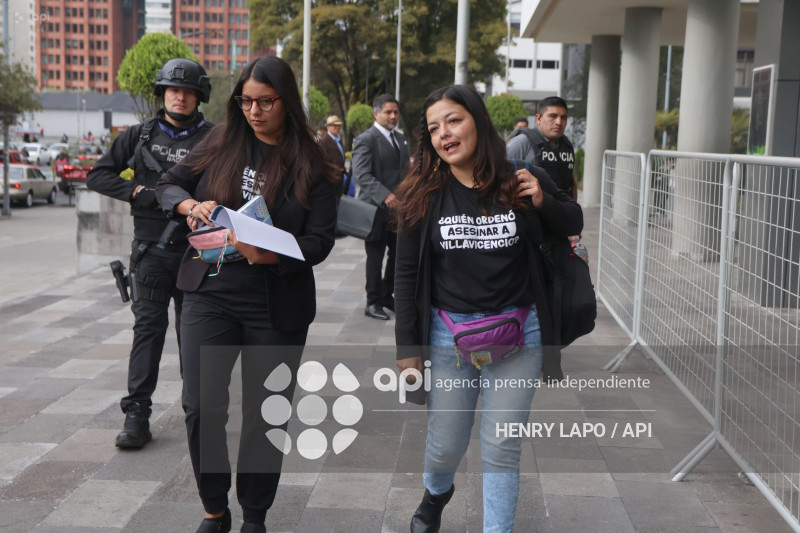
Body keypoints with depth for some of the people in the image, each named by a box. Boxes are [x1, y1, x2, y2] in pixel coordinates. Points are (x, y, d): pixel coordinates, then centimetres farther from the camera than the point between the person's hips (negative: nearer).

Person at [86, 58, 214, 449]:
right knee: (149, 327, -4)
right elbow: (97, 175, 8)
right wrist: (137, 191, -7)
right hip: (152, 250, 0)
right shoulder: (141, 135, 7)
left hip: (195, 251, 0)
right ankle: (137, 414, -4)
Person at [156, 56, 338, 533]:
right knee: (201, 407, -3)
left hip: (277, 305, -2)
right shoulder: (222, 146, 4)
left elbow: (321, 240, -11)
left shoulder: (311, 165, -5)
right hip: (210, 294, 2)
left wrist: (266, 255, -27)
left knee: (265, 415, 8)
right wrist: (190, 205, -11)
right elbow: (169, 184, 12)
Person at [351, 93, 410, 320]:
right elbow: (361, 174, -20)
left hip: (398, 207, 7)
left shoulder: (400, 138, 16)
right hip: (376, 208, -7)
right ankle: (373, 303, 11)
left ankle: (387, 295, 27)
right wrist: (385, 195, -31)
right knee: (375, 257, 1)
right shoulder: (366, 139, -10)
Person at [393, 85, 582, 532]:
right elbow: (407, 275, 0)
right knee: (446, 445, 12)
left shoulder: (523, 182, -5)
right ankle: (436, 493, 47)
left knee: (502, 449, 4)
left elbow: (574, 224, 10)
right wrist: (407, 347, -1)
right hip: (447, 337, 1)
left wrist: (542, 202, -11)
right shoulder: (424, 195, -4)